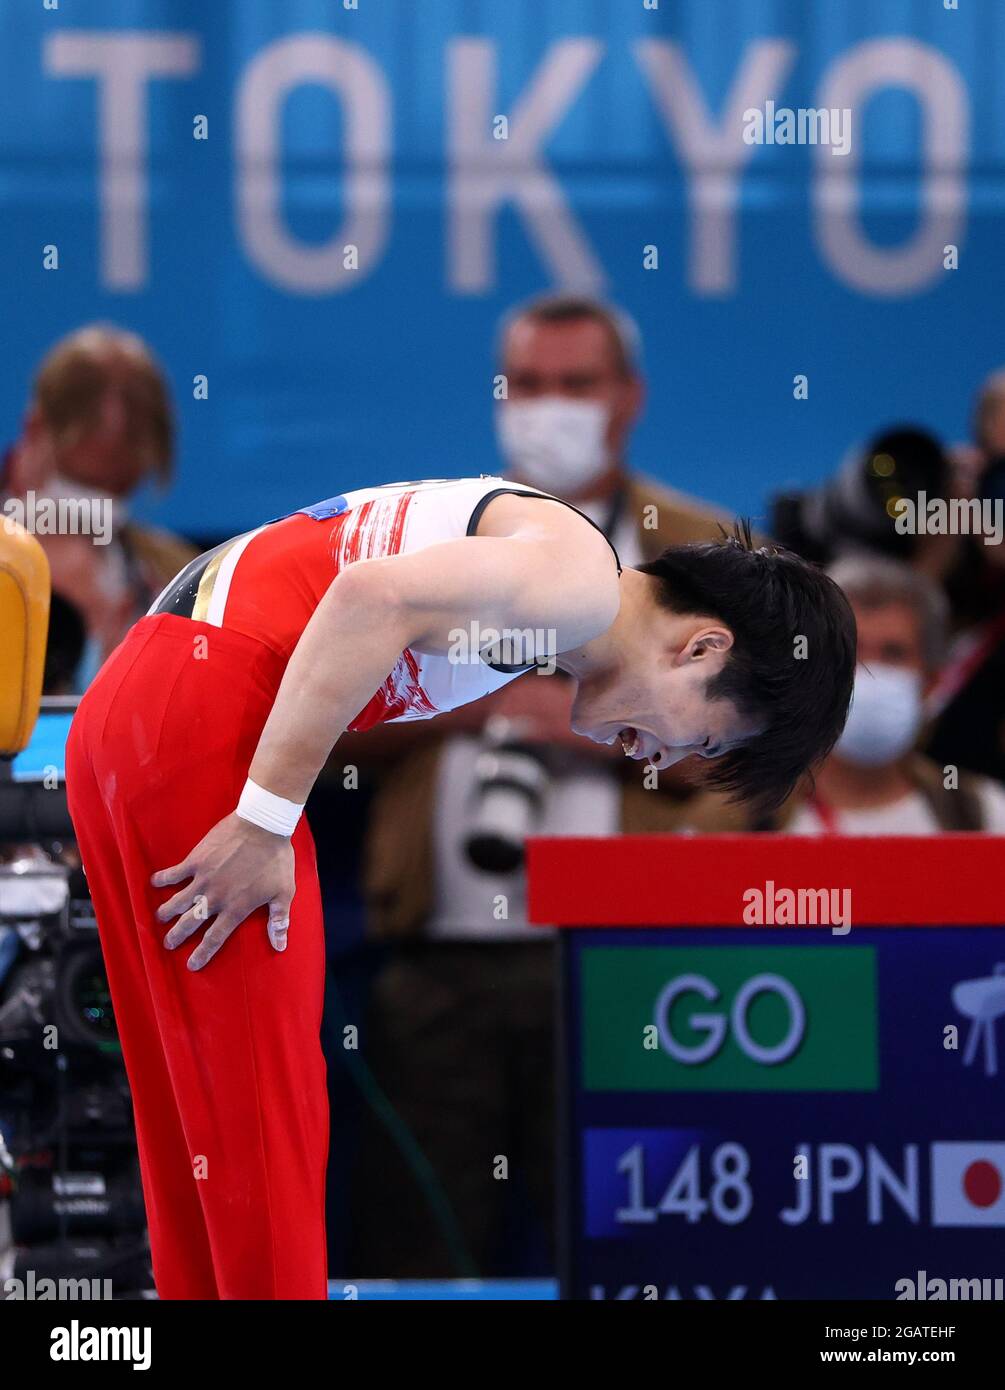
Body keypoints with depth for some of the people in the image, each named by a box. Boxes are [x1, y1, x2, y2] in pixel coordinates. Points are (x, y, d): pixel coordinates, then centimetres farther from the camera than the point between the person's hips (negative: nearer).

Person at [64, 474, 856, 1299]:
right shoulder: (582, 576, -10)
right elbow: (373, 597, -22)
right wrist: (267, 821, -20)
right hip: (202, 711, -10)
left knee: (196, 1115, 15)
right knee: (262, 1112, -5)